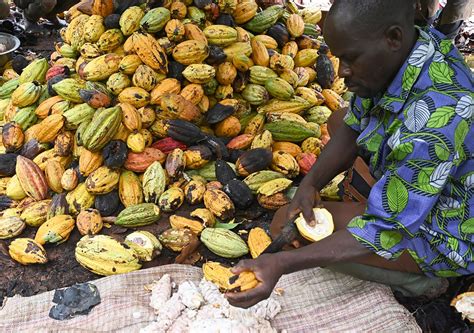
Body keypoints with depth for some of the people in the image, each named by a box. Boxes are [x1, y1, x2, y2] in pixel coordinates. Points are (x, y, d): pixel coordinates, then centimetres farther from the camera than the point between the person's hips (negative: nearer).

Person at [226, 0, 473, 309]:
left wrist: (280, 263, -40)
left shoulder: (432, 119, -39)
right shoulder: (402, 50, -13)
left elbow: (380, 232, -33)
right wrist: (309, 184, -17)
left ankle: (417, 279, -2)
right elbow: (351, 128, -2)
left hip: (446, 234, -8)